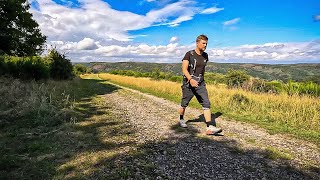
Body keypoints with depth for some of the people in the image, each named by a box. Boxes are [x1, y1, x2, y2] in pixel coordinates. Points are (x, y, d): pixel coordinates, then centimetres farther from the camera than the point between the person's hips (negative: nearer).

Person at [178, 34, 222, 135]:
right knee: (184, 104, 11)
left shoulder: (205, 56, 9)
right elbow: (184, 69, -18)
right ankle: (181, 120, 37)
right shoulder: (189, 54, -8)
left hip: (200, 84, 4)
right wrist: (191, 79, -33)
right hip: (188, 84, -4)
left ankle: (210, 128, -8)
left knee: (206, 104, -8)